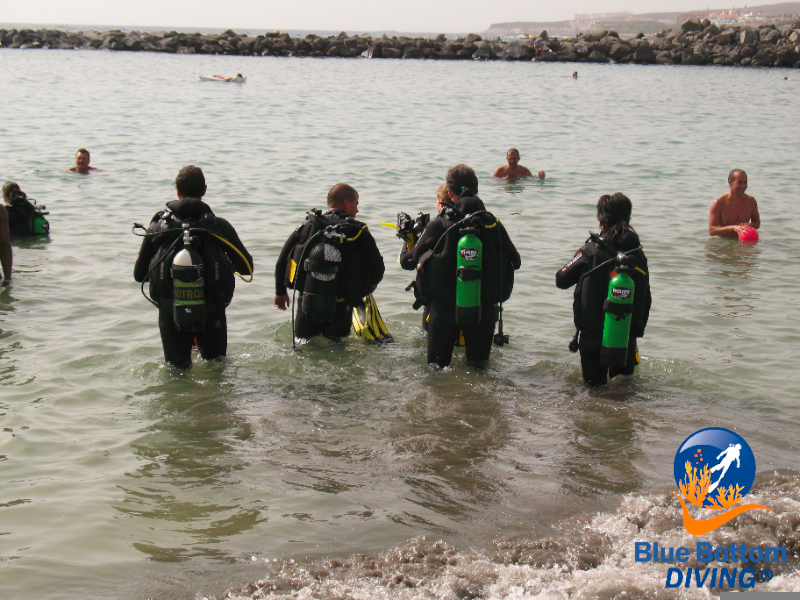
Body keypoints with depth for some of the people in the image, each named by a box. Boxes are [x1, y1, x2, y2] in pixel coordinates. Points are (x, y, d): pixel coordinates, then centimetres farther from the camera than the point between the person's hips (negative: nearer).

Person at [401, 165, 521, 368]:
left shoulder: (439, 224, -9)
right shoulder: (492, 224, -4)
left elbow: (408, 261, -2)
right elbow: (515, 261, 8)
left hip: (444, 308, -1)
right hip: (483, 310, 2)